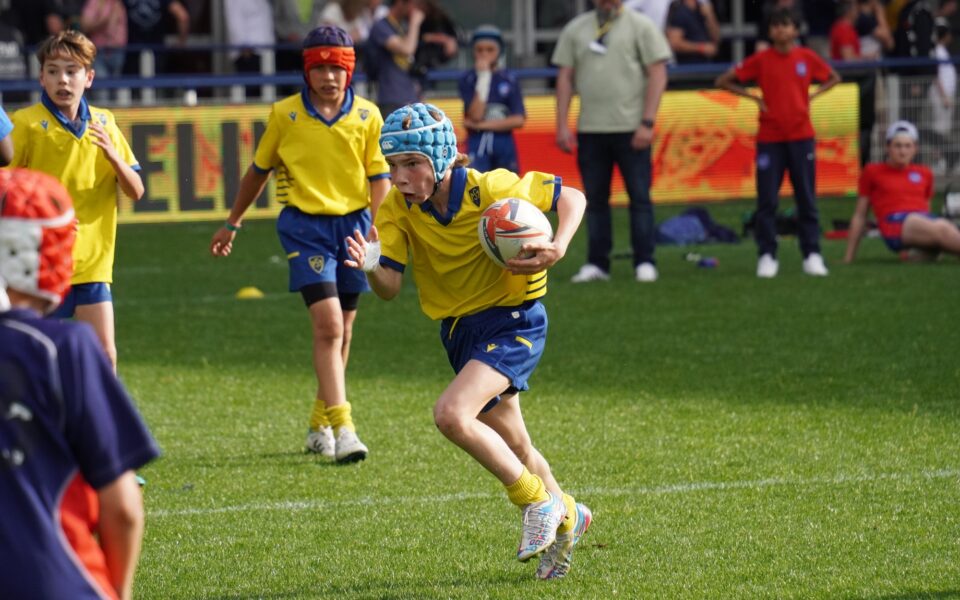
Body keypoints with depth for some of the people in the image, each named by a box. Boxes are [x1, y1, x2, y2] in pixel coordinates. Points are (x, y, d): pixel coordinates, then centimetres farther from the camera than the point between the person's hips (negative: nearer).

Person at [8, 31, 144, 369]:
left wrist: (112, 156, -13)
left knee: (104, 354, -1)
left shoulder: (103, 123, 6)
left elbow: (135, 191, 5)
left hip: (93, 261, 4)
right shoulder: (26, 123, -8)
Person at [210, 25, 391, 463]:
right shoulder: (285, 115, -2)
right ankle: (342, 427, -23)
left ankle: (319, 423, 30)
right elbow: (259, 171, 11)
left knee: (341, 330, 12)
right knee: (328, 324, -17)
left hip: (352, 222, 3)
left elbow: (379, 180, 3)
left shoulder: (367, 116, 0)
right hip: (305, 225, -3)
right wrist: (232, 224, 18)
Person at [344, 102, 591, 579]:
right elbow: (389, 287, -16)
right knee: (510, 448, 21)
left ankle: (538, 502, -9)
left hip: (513, 322, -6)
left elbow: (570, 196, -7)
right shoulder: (396, 209, -11)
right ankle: (565, 516, 47)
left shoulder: (492, 190, -21)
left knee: (451, 414, -28)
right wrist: (371, 268, -38)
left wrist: (559, 248, -24)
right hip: (459, 331, 6)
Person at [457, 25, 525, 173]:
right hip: (478, 144, -2)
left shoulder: (509, 80, 2)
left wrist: (482, 125, -11)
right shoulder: (467, 80, -2)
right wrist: (483, 77, -14)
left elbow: (519, 120, -5)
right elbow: (476, 116, -13)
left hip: (505, 144, 2)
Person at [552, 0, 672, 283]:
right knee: (595, 199, 6)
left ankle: (645, 263, 3)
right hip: (590, 129, 3)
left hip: (631, 129, -3)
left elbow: (658, 75, -4)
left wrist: (647, 122, -12)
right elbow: (565, 77, 12)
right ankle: (597, 264, 12)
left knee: (640, 197, -2)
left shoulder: (640, 26, 0)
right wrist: (561, 125, 4)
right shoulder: (576, 29, 11)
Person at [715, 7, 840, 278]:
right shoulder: (761, 60, -2)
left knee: (807, 199, 3)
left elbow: (833, 78, 17)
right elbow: (724, 81, 2)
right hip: (769, 138, -1)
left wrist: (811, 96, 3)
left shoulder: (807, 57, 2)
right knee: (767, 201, -2)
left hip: (801, 136, 1)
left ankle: (812, 255, 8)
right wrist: (755, 98, -5)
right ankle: (767, 256, 3)